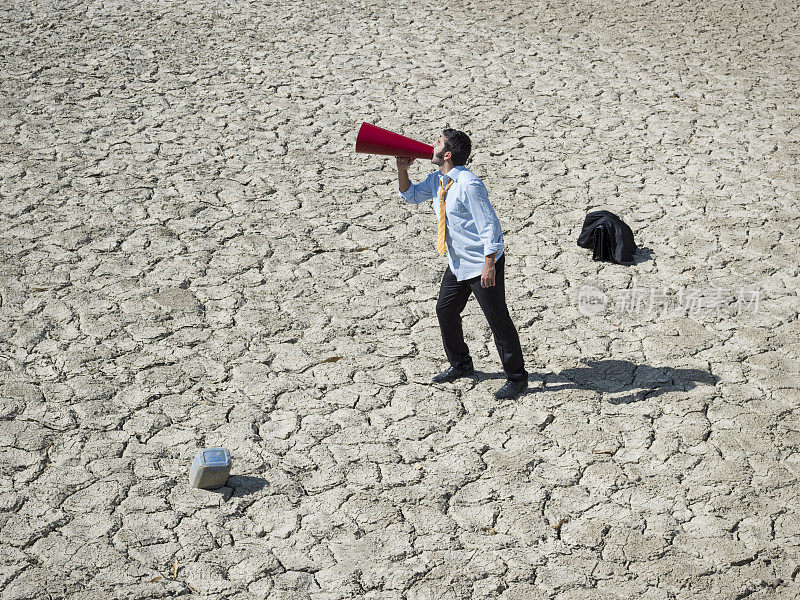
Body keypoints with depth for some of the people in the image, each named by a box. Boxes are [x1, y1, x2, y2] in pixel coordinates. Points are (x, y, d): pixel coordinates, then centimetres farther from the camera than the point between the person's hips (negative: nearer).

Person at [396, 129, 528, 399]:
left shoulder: (468, 184, -24)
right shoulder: (437, 180, 3)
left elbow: (489, 225, -24)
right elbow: (411, 195, 20)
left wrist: (489, 265, -26)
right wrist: (402, 171, 1)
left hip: (481, 264, -9)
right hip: (457, 263, 9)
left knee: (498, 319, -1)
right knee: (445, 310, 18)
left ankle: (516, 377, 13)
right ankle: (460, 365, 37)